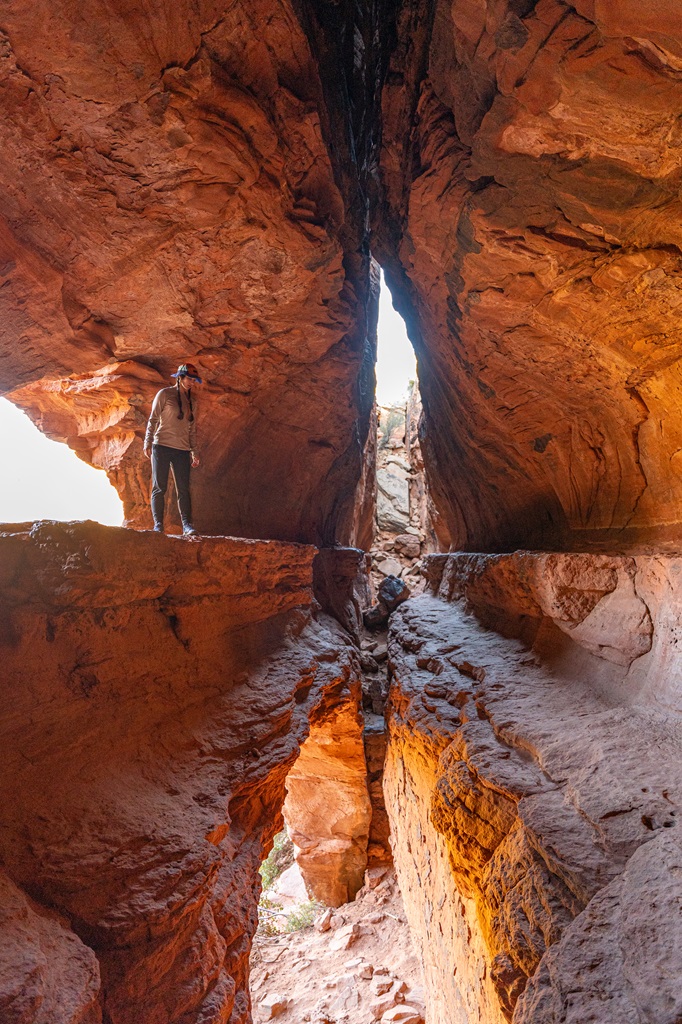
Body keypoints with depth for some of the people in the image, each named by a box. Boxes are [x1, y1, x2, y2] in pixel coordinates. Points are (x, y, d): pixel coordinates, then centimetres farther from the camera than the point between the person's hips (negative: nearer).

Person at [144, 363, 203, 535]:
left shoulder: (192, 402, 16)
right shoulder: (165, 394, 3)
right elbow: (153, 419, 1)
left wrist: (194, 452, 12)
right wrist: (148, 442, -6)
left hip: (182, 450, 4)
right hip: (161, 447, -4)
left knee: (183, 490, -3)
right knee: (159, 488, -2)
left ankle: (187, 525, -7)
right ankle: (158, 525, 1)